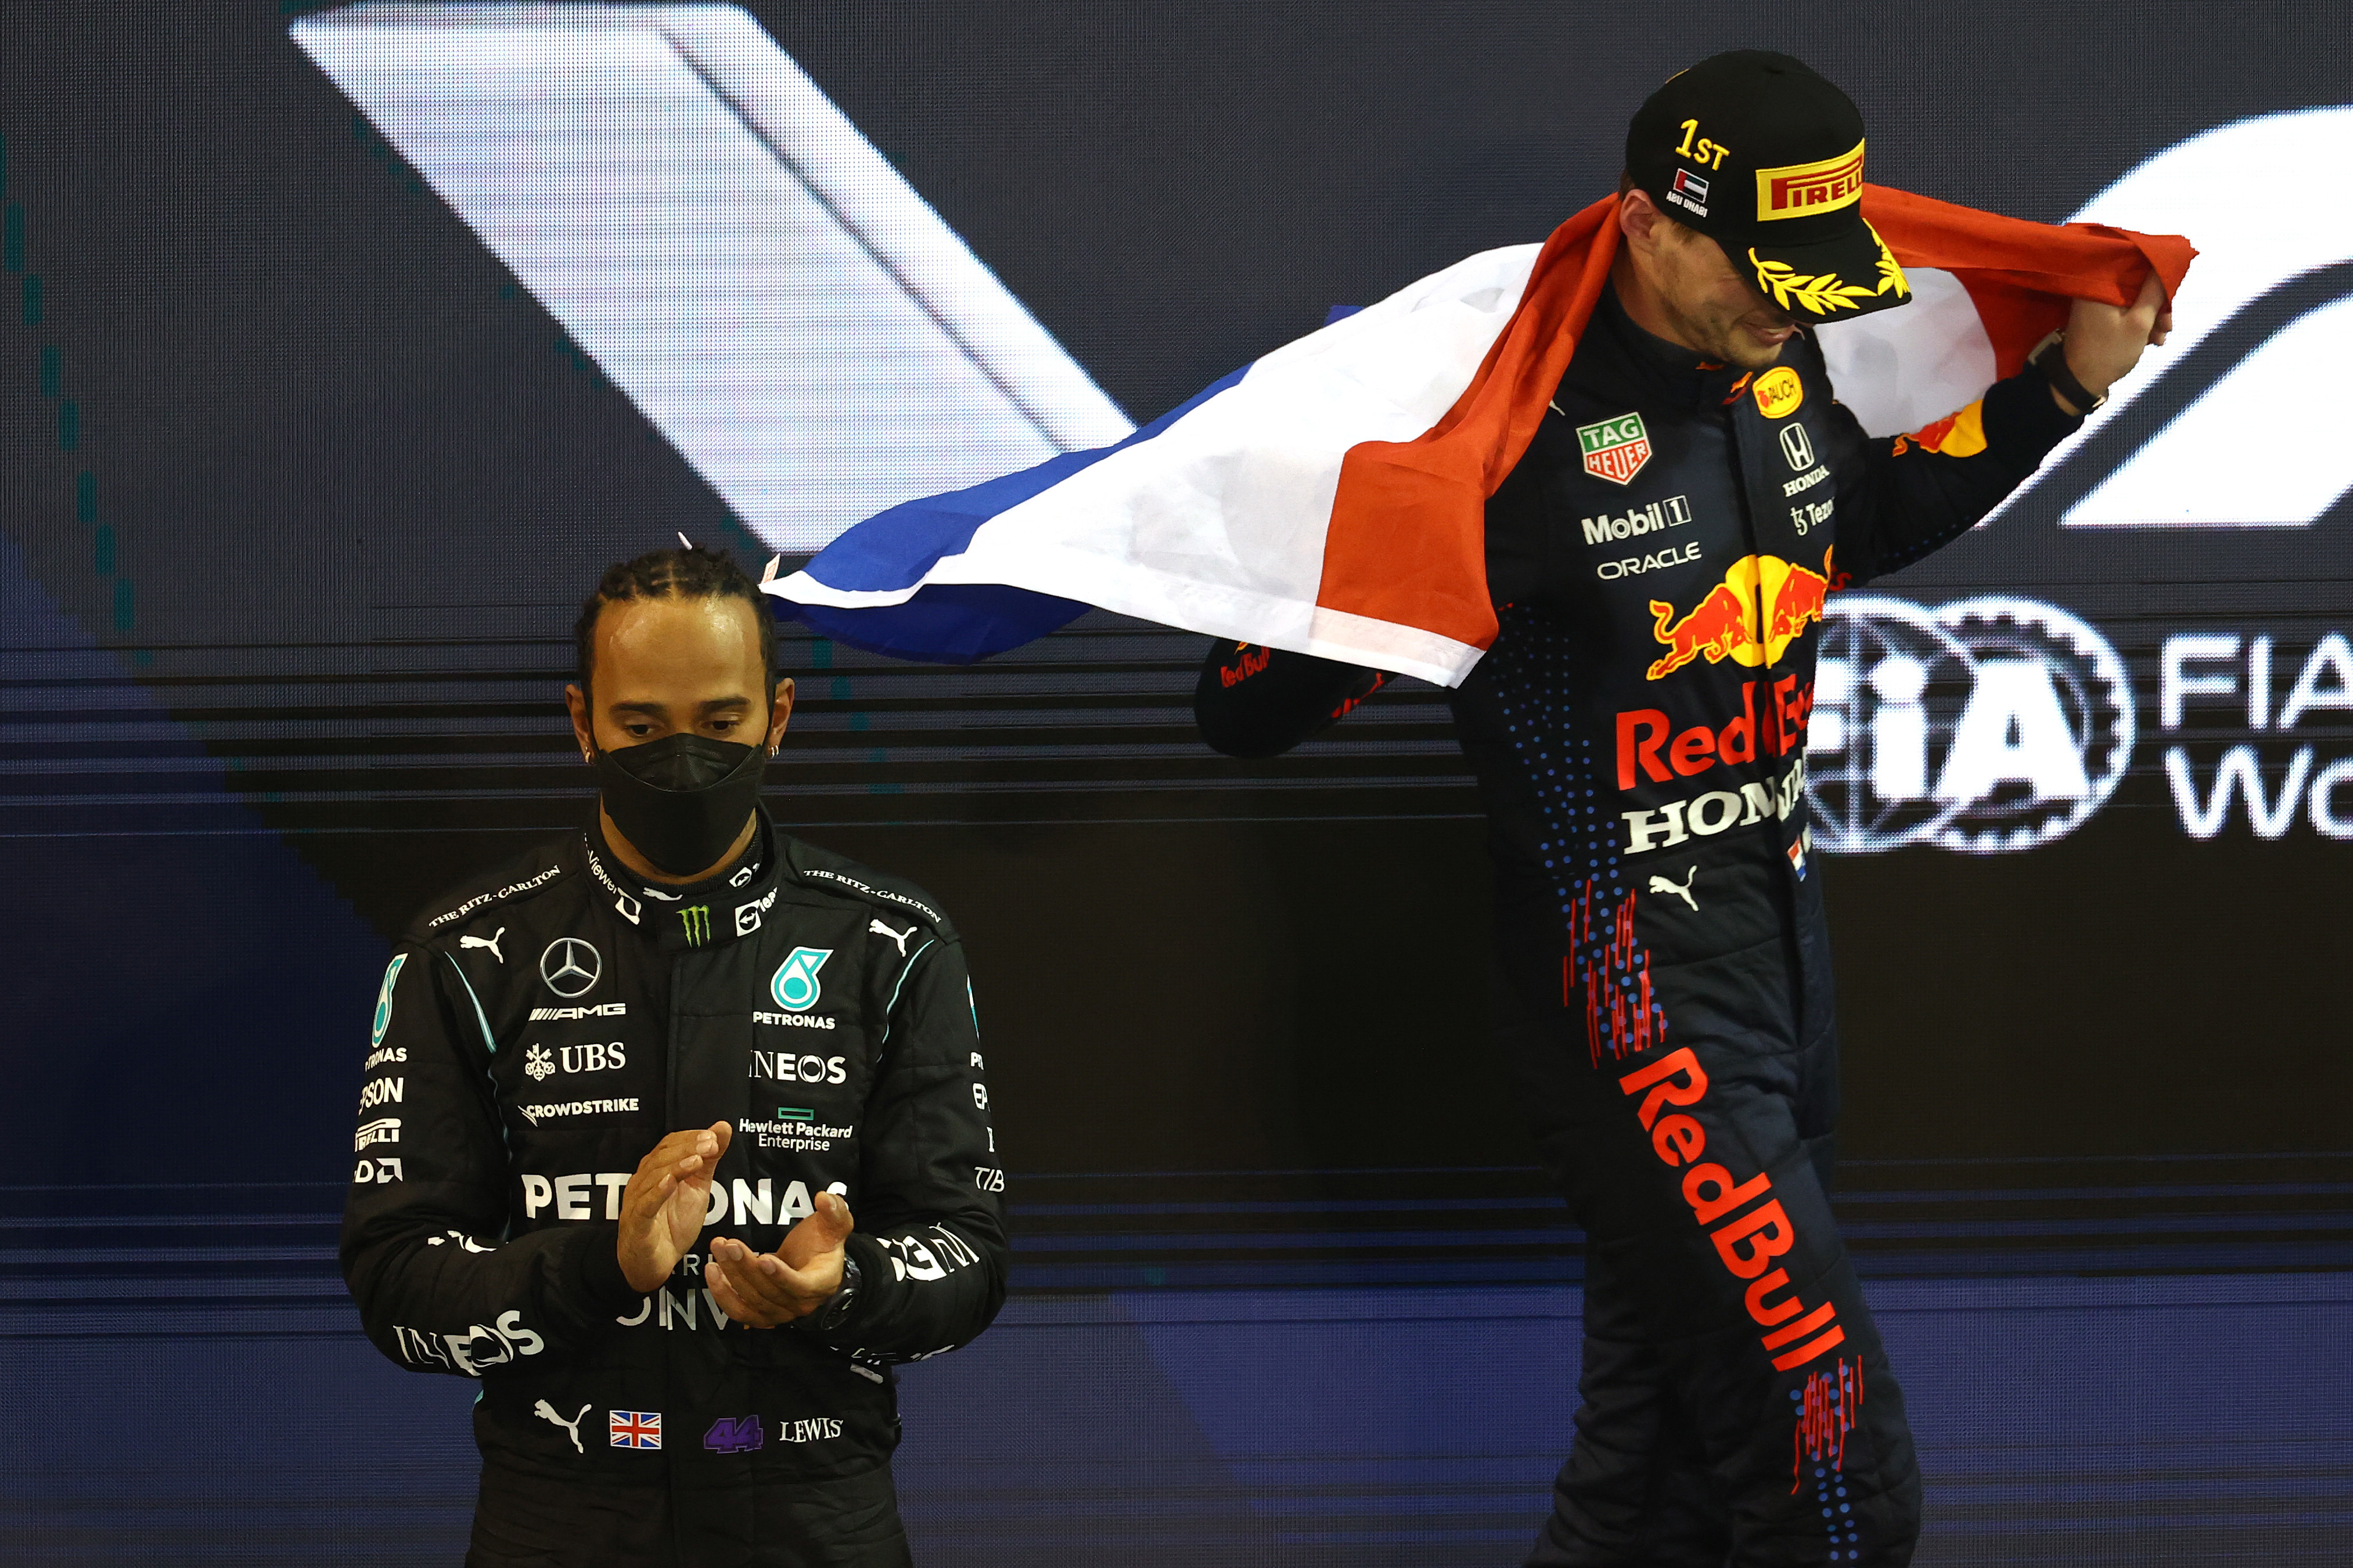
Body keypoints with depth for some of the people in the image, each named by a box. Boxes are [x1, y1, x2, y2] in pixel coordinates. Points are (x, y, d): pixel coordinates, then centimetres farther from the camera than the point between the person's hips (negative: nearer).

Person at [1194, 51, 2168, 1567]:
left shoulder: (1783, 386, 4)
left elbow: (1871, 520, 29)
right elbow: (1251, 710, -18)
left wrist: (2067, 384, 19)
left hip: (1782, 943, 8)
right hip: (1627, 988, -8)